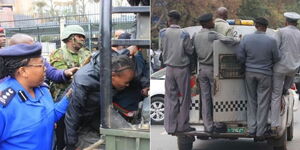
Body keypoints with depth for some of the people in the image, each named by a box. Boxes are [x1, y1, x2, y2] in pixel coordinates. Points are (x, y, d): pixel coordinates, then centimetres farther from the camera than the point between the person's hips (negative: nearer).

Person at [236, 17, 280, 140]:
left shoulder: (246, 39, -6)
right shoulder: (271, 41, -12)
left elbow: (240, 56, -3)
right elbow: (276, 59, -3)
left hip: (250, 73, 3)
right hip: (265, 74, -2)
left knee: (251, 102, 14)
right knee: (263, 103, 4)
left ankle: (252, 129, 17)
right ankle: (260, 132, 8)